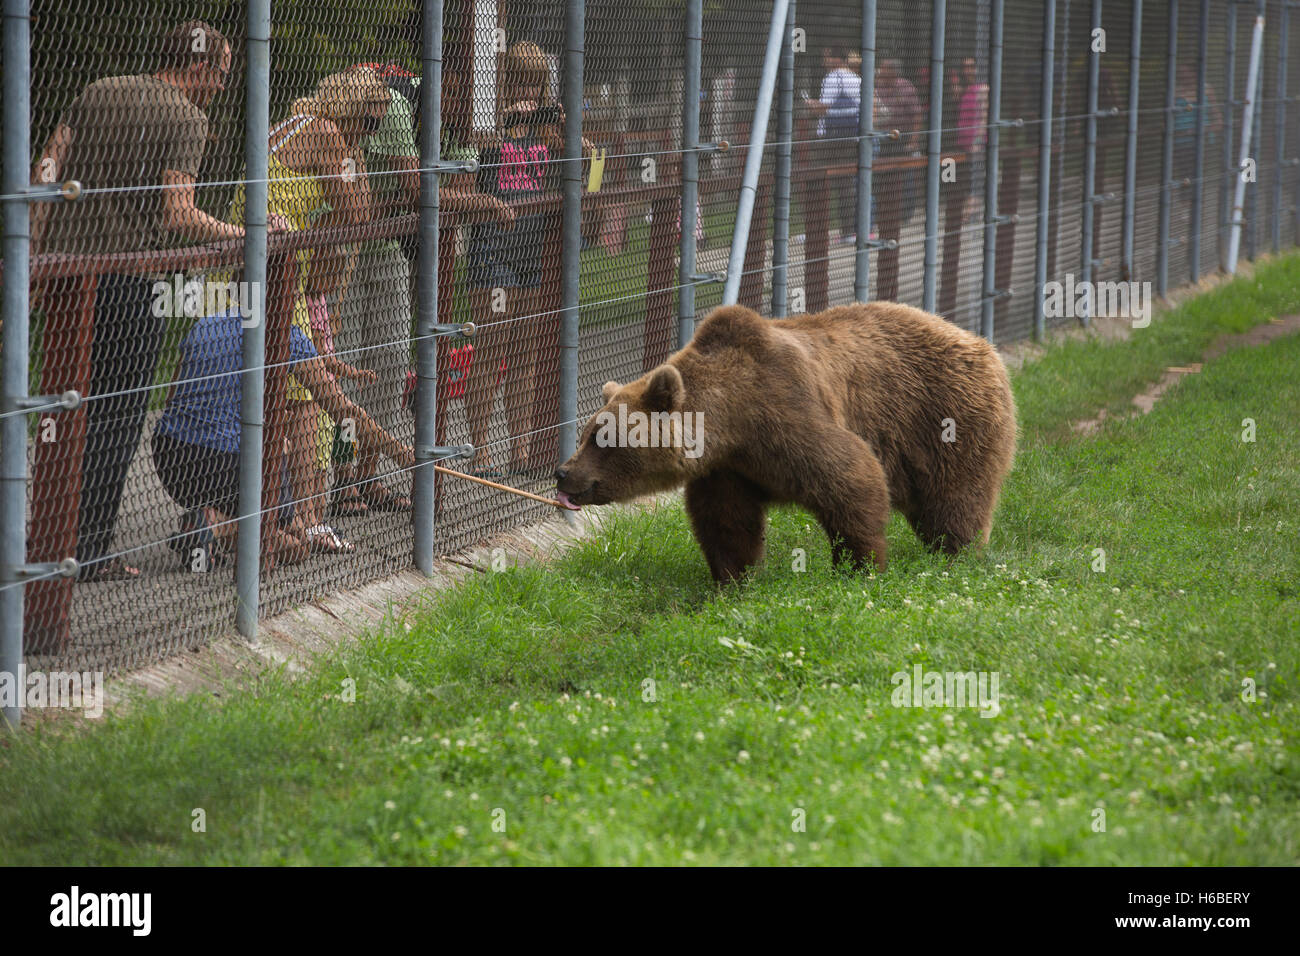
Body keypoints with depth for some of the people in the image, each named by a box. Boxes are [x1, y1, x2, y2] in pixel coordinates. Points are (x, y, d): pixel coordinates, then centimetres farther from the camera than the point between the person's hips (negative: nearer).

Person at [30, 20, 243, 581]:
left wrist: (33, 257, 6)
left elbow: (46, 173, 7)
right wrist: (242, 234, -5)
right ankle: (90, 553, 3)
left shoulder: (97, 94, 13)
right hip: (128, 281, -7)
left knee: (72, 410, 17)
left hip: (66, 265, 7)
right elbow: (177, 215, -17)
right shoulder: (185, 118, -7)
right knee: (116, 420, 2)